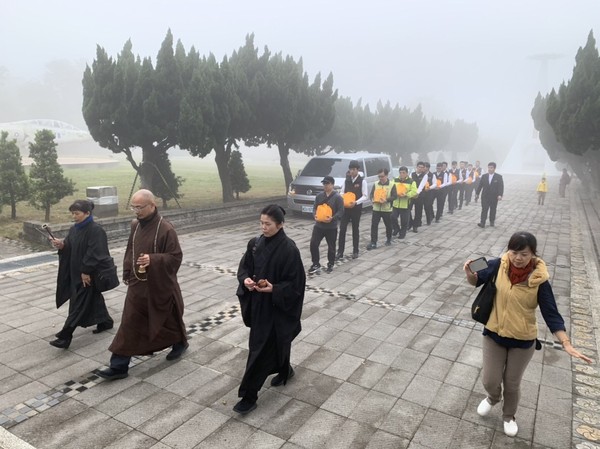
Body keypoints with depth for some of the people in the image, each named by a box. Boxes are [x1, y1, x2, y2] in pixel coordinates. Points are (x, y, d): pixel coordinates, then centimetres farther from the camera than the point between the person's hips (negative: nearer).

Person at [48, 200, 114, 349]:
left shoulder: (96, 230, -20)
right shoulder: (74, 229, 7)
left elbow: (94, 253, -22)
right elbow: (69, 248, 10)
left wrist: (86, 272, -21)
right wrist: (61, 245, -12)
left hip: (90, 274, -8)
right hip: (76, 272, 8)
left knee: (78, 303, -5)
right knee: (93, 298, 19)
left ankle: (65, 336, -2)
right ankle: (105, 321, 36)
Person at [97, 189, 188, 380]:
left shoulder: (166, 229, -20)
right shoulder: (135, 225, 2)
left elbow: (175, 257, -18)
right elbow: (129, 252, 15)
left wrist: (152, 260, -31)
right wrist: (127, 274, 12)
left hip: (159, 287, -6)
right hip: (137, 285, 6)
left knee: (167, 319, 14)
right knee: (129, 324, 6)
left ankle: (179, 343, 43)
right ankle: (119, 366, 15)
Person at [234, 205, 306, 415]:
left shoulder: (289, 249, -17)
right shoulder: (255, 244, 1)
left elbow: (295, 282, -15)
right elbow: (244, 267, 9)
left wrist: (274, 289, -27)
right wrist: (245, 280, -12)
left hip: (276, 307, -6)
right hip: (257, 304, 6)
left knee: (261, 349, -2)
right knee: (276, 342, 22)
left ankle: (249, 396, 9)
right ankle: (285, 371, 48)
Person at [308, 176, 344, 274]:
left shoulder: (337, 197, -8)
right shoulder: (319, 195, 7)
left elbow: (341, 211, -11)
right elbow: (315, 207, 13)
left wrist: (332, 218, -26)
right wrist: (315, 215, -8)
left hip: (331, 227, -4)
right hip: (318, 225, 4)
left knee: (331, 247, 9)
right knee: (313, 244, -3)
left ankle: (330, 265, 27)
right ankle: (316, 265, 9)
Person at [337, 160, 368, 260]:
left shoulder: (362, 181, -7)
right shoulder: (347, 180, 6)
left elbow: (365, 196, -9)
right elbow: (342, 192, 12)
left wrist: (356, 202, -24)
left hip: (356, 208, -3)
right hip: (345, 208, 3)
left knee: (355, 230, 8)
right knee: (342, 229, -2)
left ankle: (355, 251, 20)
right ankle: (340, 252, 3)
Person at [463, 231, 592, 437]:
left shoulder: (539, 279, -20)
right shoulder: (499, 266, -16)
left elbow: (551, 314, -13)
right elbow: (476, 280, -2)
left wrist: (566, 344, -22)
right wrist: (469, 273, -25)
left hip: (523, 341, -1)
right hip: (494, 334, 1)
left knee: (512, 384, 17)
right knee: (490, 381, 10)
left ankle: (509, 416, 47)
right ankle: (493, 398, 47)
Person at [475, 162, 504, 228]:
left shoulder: (499, 177, -4)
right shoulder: (484, 176, 3)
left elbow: (501, 187, -10)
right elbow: (480, 185, 5)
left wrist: (500, 195, -24)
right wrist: (477, 194, 2)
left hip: (494, 197, -1)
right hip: (485, 196, 1)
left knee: (493, 210, 11)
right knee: (484, 210, -5)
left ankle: (492, 222, 25)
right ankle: (482, 223, -10)